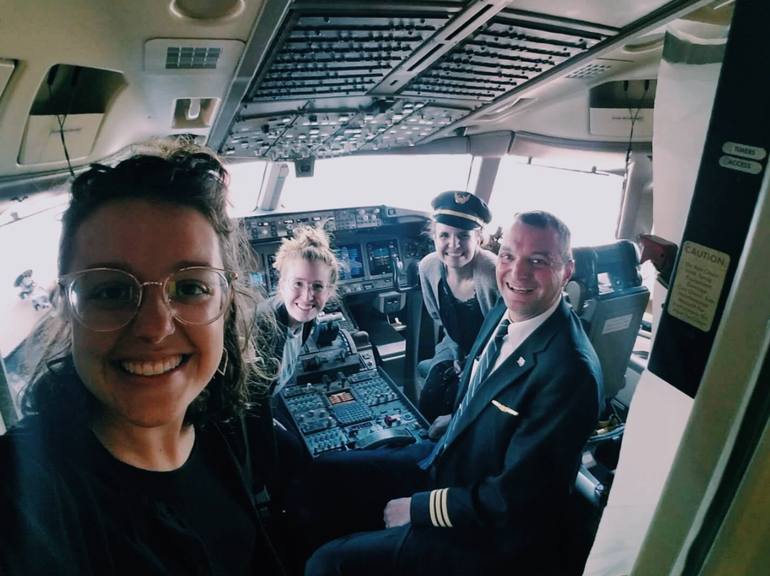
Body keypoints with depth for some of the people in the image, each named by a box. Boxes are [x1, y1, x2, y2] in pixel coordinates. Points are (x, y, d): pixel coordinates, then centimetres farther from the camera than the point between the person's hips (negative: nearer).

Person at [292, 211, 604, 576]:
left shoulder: (570, 374, -29)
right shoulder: (505, 313, -3)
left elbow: (512, 500, -24)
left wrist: (419, 508, -16)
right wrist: (455, 418, 2)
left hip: (489, 534, -7)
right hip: (443, 460, 8)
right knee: (322, 477, 11)